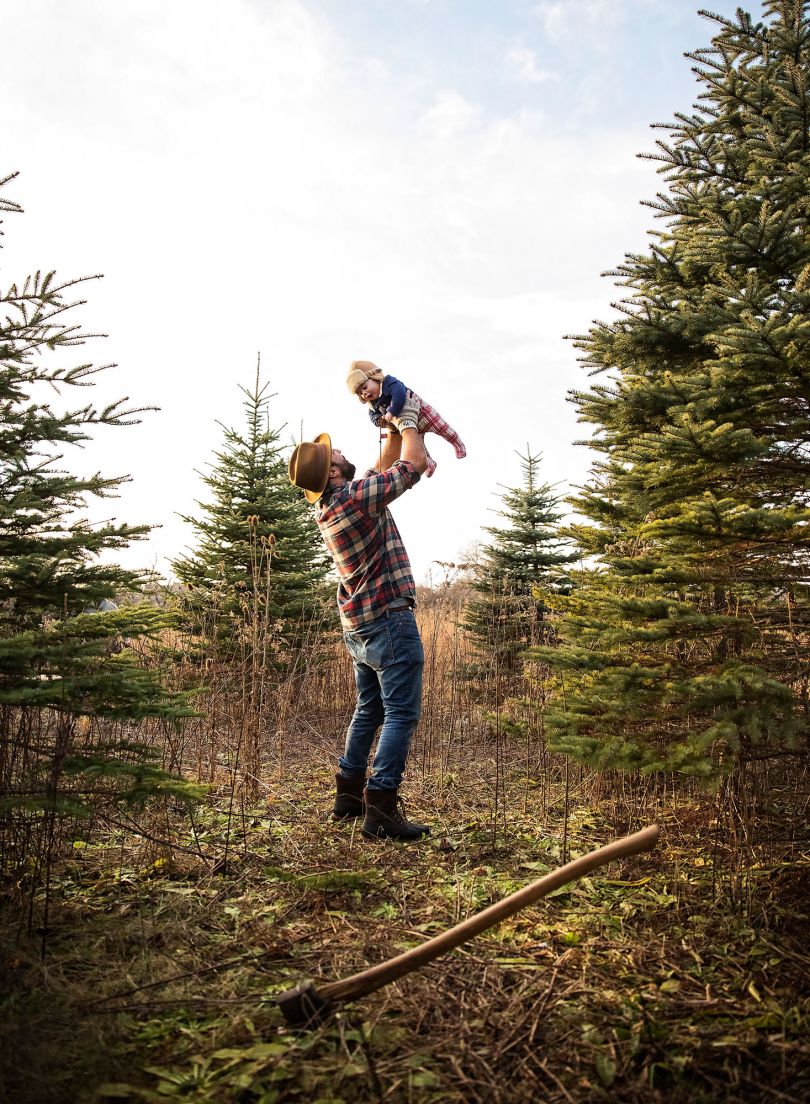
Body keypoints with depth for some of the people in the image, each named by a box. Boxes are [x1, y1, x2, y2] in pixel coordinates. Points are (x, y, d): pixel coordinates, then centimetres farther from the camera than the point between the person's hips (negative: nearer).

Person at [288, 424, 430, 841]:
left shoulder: (326, 506, 9)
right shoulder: (356, 495, -18)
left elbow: (385, 467, 22)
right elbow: (413, 463, -7)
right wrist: (407, 424, 9)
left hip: (357, 626, 9)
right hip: (390, 620, -9)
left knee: (369, 710, 19)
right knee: (401, 713, -5)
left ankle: (349, 795, 26)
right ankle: (381, 808, -6)